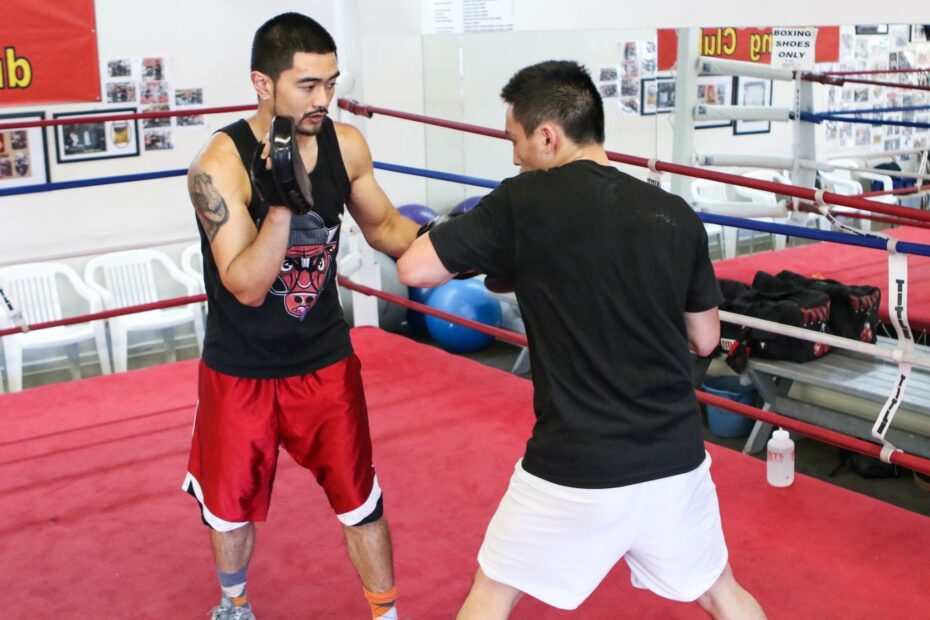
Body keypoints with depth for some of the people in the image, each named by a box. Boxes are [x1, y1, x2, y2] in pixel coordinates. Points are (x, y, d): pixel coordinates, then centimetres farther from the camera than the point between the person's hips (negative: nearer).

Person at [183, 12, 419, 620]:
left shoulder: (346, 145, -10)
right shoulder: (220, 165, -24)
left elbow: (383, 225, 7)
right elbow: (248, 286, -28)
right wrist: (282, 199, -40)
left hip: (325, 361, 2)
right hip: (239, 370, -2)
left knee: (361, 502, 9)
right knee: (231, 506, 17)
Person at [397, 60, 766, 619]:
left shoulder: (525, 202, -10)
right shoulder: (675, 215, 1)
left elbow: (414, 269, -5)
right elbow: (705, 339, 9)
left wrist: (499, 254, 10)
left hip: (576, 468, -3)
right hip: (675, 458, 4)